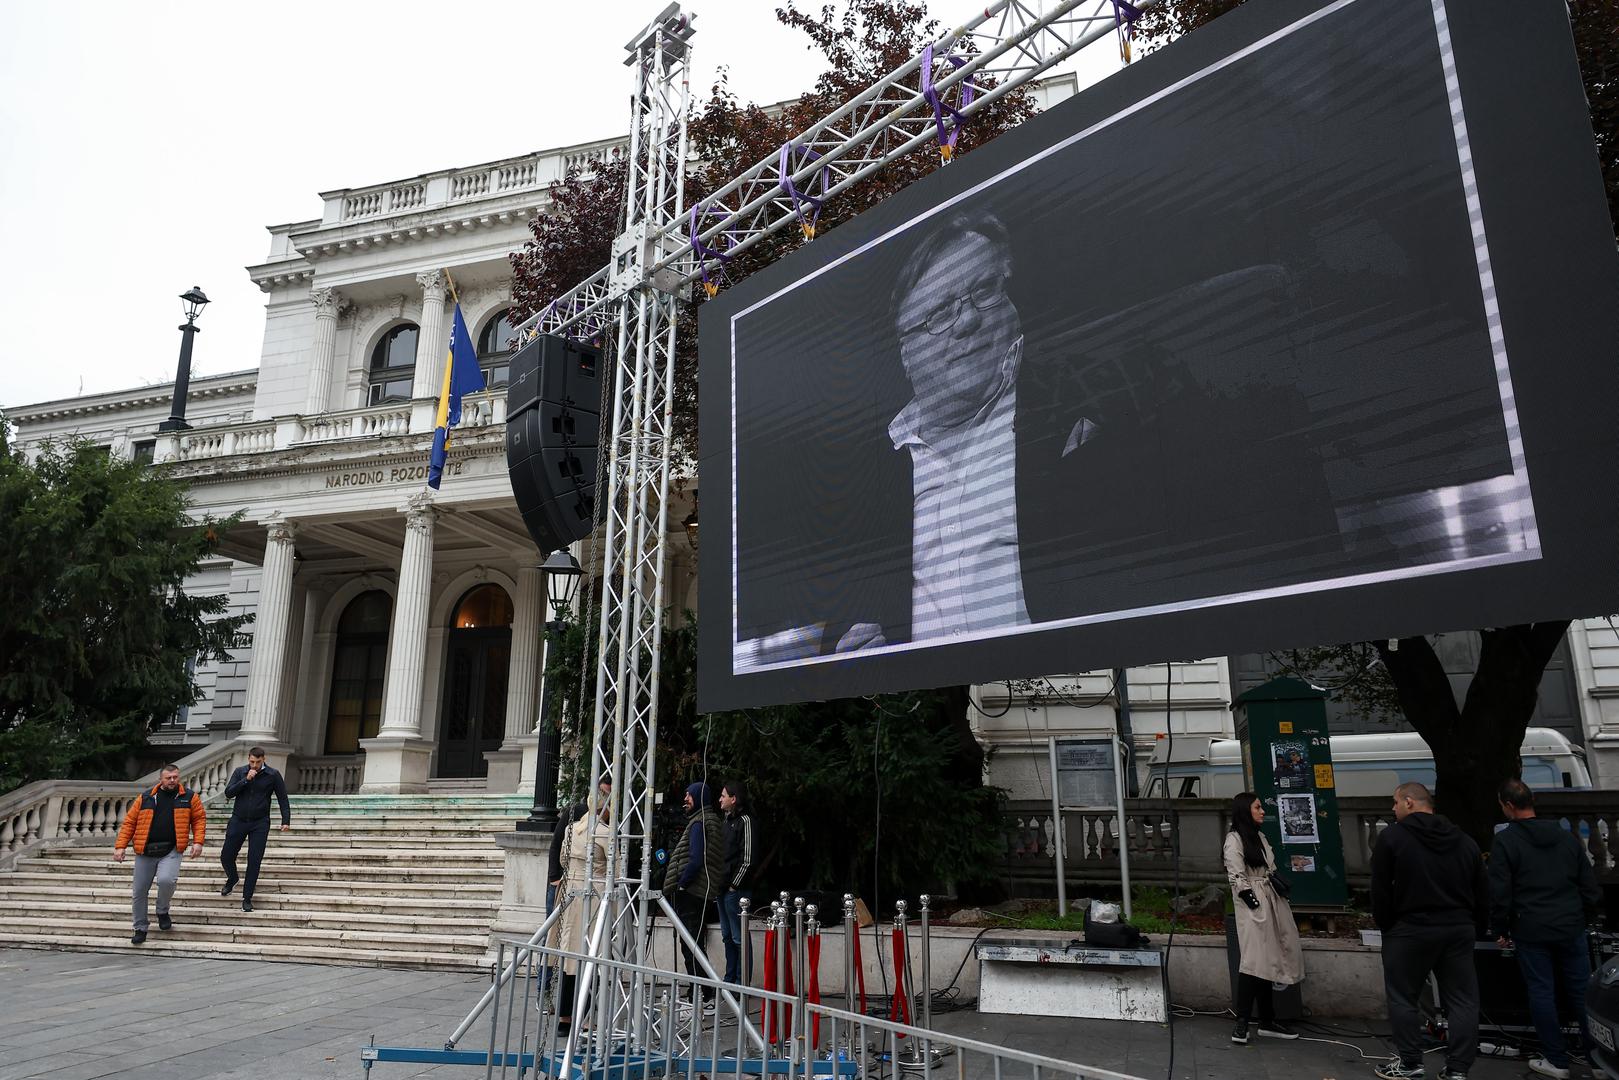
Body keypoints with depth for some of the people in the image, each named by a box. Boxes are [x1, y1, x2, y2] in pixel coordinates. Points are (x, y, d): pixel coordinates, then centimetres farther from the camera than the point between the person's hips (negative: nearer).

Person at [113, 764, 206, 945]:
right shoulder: (145, 798, 5)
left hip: (171, 851, -2)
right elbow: (129, 822, 6)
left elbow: (199, 819, 7)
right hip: (145, 852, 3)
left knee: (166, 880, -26)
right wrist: (120, 846, -3)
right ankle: (140, 928, 26)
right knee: (139, 892, 7)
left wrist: (197, 842, -5)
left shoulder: (189, 797, 3)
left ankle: (162, 911, 3)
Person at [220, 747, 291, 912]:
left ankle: (247, 898, 11)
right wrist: (246, 780, -19)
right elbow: (228, 793, -7)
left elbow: (282, 798, -1)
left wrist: (286, 820, -7)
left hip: (260, 824, -2)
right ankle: (232, 880, 41)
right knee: (226, 856, 8)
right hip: (238, 821, 2)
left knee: (254, 861, -2)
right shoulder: (240, 772, 0)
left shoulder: (273, 775, -5)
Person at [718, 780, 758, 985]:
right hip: (723, 887, 9)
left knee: (739, 937, -4)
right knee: (727, 935, 15)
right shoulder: (727, 820, 16)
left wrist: (734, 885, -15)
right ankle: (730, 979, 24)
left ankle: (742, 982, 2)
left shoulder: (744, 821, -11)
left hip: (735, 889, -9)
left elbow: (747, 858, -16)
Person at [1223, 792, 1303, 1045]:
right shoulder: (1234, 839, -8)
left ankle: (1268, 1021, 16)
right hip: (1252, 907, -8)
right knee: (1253, 961, -11)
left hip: (1270, 903, 8)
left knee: (1267, 962, 10)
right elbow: (1237, 878, -14)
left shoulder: (1260, 837, 17)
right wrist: (1254, 902, -17)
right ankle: (1241, 1023, -8)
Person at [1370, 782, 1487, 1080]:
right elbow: (1482, 893, 12)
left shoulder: (1392, 837, -6)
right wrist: (1474, 930, 19)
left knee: (1403, 998, 8)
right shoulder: (1464, 841, 9)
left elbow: (1380, 890, -7)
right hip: (1459, 930, 4)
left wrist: (1386, 926, 4)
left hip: (1410, 929, -4)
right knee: (1463, 1001, 10)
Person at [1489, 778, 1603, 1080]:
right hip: (1571, 929, 5)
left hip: (1531, 932, -4)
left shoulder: (1505, 841, -8)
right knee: (1581, 991, 12)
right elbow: (1590, 886, 10)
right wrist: (1584, 920, 21)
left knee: (1542, 993, 4)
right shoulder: (1567, 836, 7)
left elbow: (1499, 893, -10)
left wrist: (1500, 930, 1)